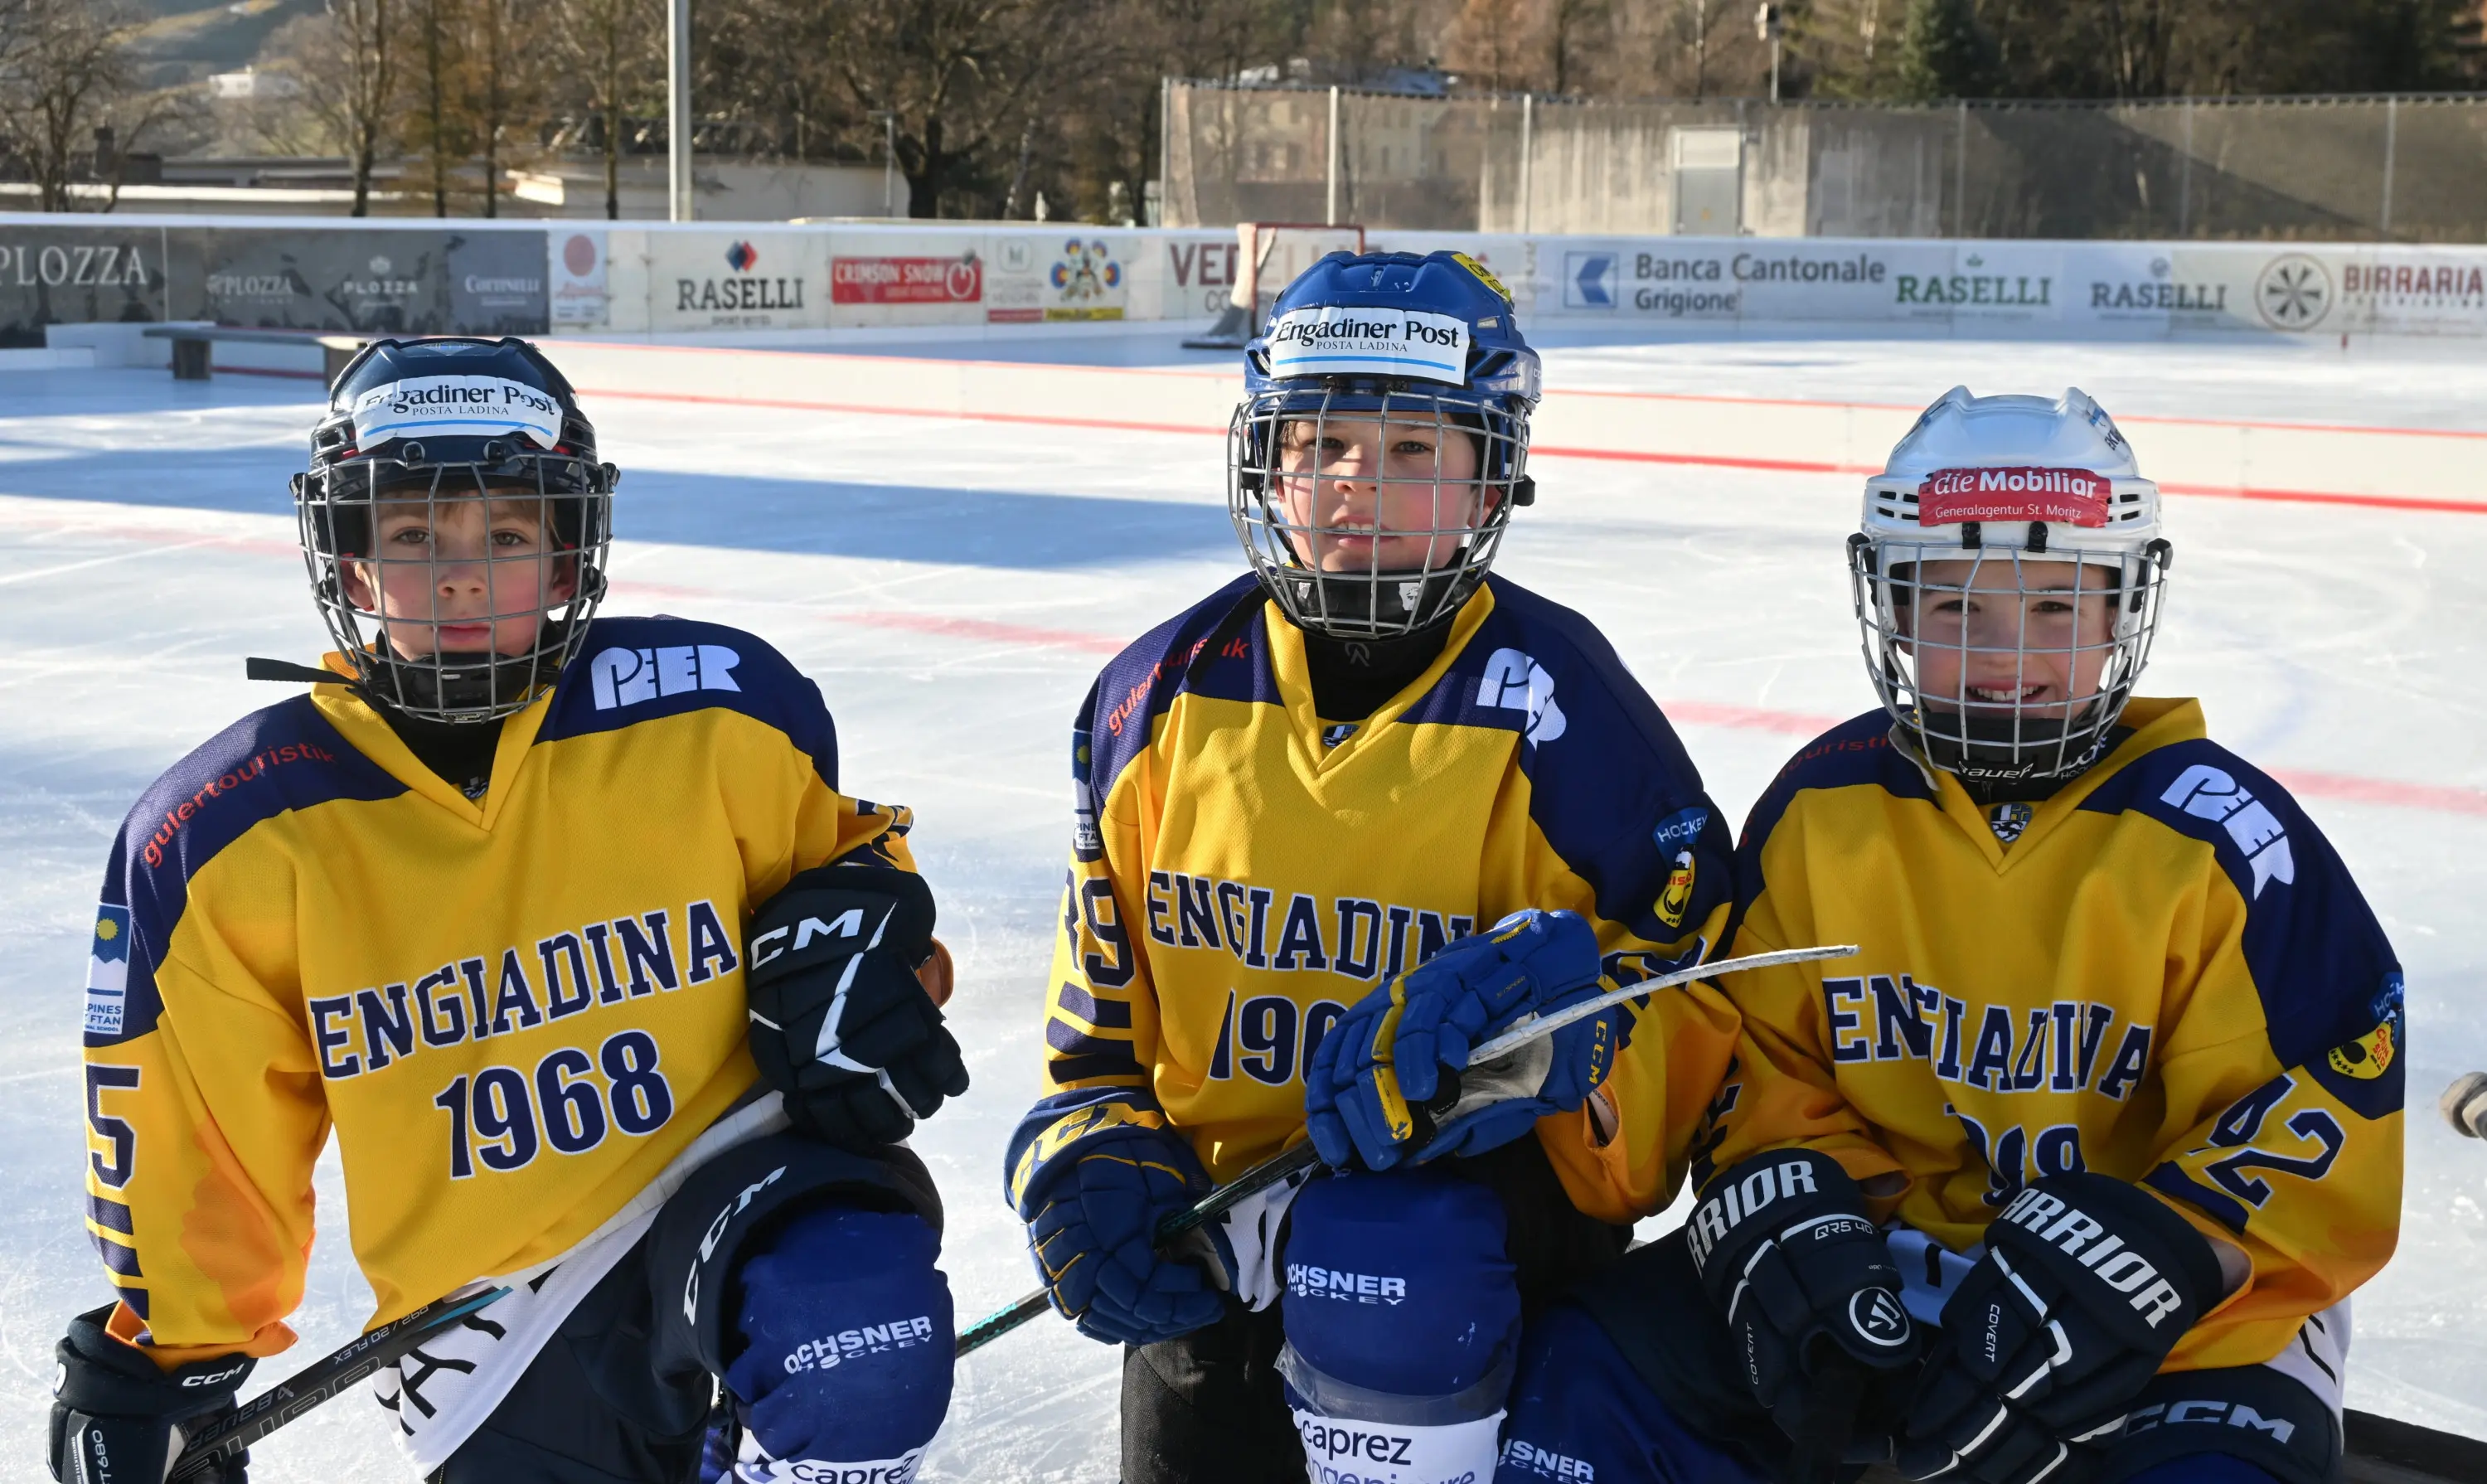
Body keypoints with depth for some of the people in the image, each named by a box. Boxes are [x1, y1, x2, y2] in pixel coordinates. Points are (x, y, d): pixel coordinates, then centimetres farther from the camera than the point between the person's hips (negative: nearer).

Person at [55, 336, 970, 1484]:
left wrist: (860, 931, -10)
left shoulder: (715, 711, -11)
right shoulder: (225, 840, -7)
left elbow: (834, 847, 10)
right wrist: (156, 1370, 11)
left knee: (856, 1334, -32)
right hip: (493, 1306, 3)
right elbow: (191, 1147, 6)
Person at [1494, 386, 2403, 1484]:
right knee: (1594, 1377, -13)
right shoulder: (1819, 809, 2)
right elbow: (1761, 1054, 9)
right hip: (1883, 1260, 3)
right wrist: (1786, 1217, -11)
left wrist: (2119, 1278, -25)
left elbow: (2323, 1124, -13)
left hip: (2174, 1309, -3)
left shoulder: (2217, 837, -10)